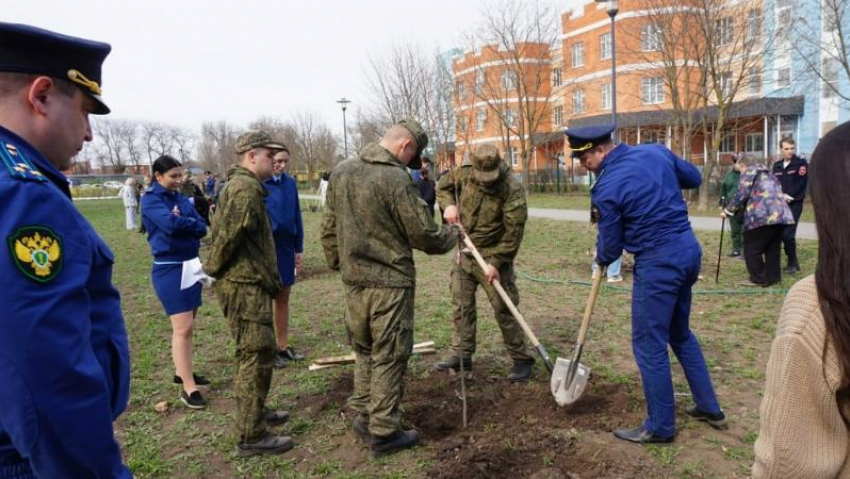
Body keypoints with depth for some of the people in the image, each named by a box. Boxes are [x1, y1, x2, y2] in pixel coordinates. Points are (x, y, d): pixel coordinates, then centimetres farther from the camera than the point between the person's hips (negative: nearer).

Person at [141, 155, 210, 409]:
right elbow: (170, 224, -26)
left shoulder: (182, 199, 10)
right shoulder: (150, 200, -9)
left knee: (188, 326, 15)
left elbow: (202, 228, 1)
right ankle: (188, 388, -3)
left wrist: (181, 221, -15)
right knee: (183, 328, -9)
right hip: (169, 269, -7)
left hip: (192, 265, 7)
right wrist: (190, 222, -8)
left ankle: (182, 372, 29)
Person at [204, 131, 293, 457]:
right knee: (256, 355, -4)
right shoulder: (246, 188, -18)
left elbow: (220, 229, 21)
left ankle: (255, 412, 38)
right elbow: (228, 233, -25)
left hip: (249, 284, 11)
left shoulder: (239, 185, 17)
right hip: (245, 286, -11)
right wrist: (213, 268, -8)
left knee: (255, 353, 22)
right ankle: (251, 436, 5)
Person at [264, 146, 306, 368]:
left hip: (287, 247, 5)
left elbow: (296, 216, 9)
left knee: (283, 298, 14)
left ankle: (283, 346, 25)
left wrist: (299, 248, 9)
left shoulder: (290, 182, 4)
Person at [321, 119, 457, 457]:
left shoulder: (341, 171, 5)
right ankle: (383, 433, 15)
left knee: (363, 349, 20)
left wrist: (337, 263, 21)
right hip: (389, 282, -7)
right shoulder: (396, 179, -18)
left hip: (353, 279, 7)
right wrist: (451, 238, 5)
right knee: (388, 357, 5)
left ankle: (363, 416, 32)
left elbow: (329, 228, 11)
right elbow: (424, 235, -14)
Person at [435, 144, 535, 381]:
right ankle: (462, 354, 26)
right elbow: (443, 185, 14)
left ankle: (521, 360, 10)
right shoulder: (466, 176, -5)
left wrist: (496, 263, -24)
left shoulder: (512, 190, -21)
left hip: (493, 257, -5)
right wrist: (449, 204, -7)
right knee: (461, 305, 12)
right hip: (465, 254, 6)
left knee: (504, 309, -2)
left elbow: (513, 233, -21)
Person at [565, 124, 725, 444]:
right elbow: (694, 178, 20)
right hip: (689, 251, 8)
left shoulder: (607, 187, -16)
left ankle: (660, 427, 18)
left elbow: (610, 248, -7)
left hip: (657, 263, -8)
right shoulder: (656, 151, 3)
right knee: (680, 333, 24)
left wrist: (601, 258, 15)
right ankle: (709, 408, 36)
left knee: (649, 345, 5)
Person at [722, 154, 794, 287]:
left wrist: (728, 211, 3)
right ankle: (773, 277, 18)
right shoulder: (767, 173, 30)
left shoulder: (749, 173, 5)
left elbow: (741, 195, -6)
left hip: (761, 216, -9)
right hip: (781, 215, 9)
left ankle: (759, 279, 3)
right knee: (773, 248, 15)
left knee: (752, 248, 1)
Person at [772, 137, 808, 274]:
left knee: (788, 234, -12)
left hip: (794, 204, -6)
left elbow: (801, 184, -12)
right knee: (780, 233, 7)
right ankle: (793, 261, 21)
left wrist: (789, 197, -17)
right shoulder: (777, 166, 13)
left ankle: (792, 263, 3)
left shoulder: (801, 163, -3)